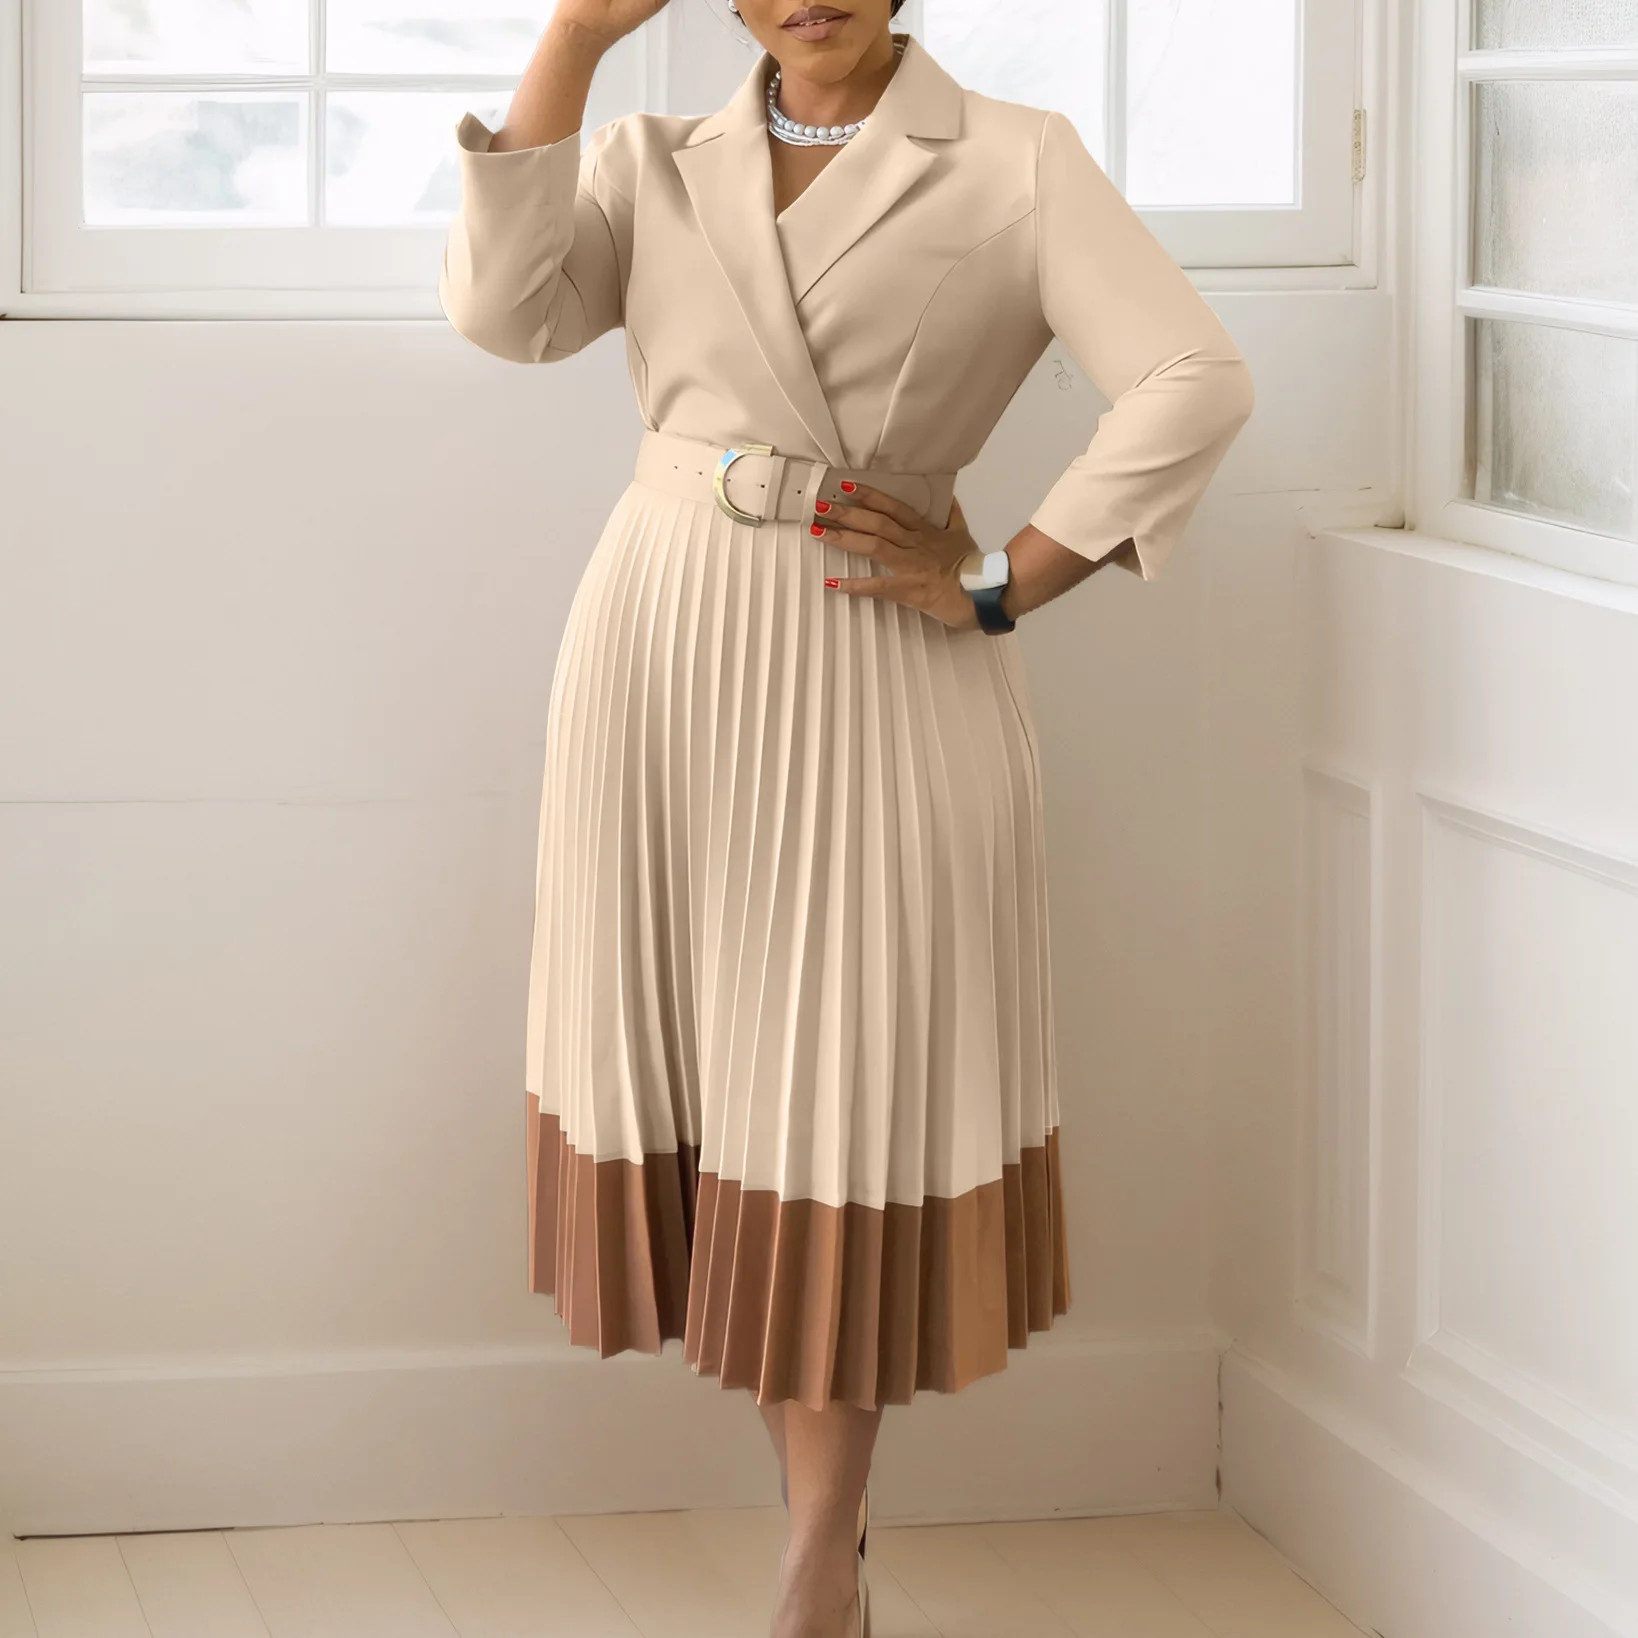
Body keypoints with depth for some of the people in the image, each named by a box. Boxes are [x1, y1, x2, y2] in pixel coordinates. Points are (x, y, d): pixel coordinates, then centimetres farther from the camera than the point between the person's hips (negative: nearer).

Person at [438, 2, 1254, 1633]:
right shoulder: (655, 164, 9)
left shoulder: (1015, 165, -2)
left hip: (881, 682, -3)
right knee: (703, 1077, 8)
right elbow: (506, 305, -8)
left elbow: (1194, 381, -11)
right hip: (663, 653, 4)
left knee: (843, 1102, 1)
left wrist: (998, 586, -12)